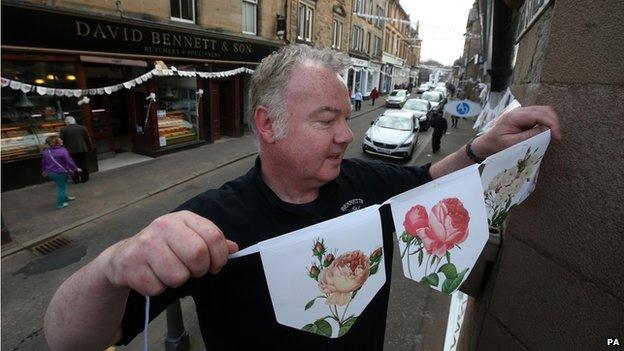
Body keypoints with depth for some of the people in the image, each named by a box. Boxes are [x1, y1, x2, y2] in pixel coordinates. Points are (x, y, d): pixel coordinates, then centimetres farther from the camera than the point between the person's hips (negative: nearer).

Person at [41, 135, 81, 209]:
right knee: (61, 187, 6)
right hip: (60, 173, -7)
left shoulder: (45, 151, 2)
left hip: (49, 173, 7)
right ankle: (60, 204, 11)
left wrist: (44, 171, 30)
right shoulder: (62, 151, -19)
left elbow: (43, 162, 15)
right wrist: (76, 169, -2)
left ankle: (65, 197, 43)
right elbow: (69, 162, -16)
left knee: (61, 185, 27)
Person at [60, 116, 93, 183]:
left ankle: (76, 179, 14)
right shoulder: (82, 128, 1)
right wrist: (89, 148, 14)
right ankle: (84, 178, 16)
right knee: (83, 165, 10)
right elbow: (88, 139, 4)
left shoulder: (63, 130, -3)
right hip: (83, 150, 1)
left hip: (71, 151, -1)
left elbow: (61, 141, -2)